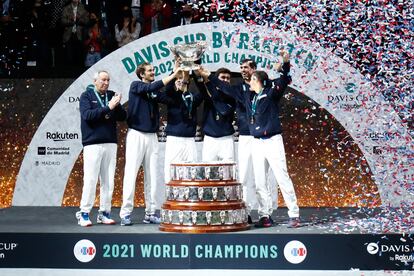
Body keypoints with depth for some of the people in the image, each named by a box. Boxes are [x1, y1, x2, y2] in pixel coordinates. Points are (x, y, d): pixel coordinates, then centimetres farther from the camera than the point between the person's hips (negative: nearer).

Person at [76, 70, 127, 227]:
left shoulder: (111, 95, 13)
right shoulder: (87, 96, 2)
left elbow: (123, 116, 8)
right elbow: (87, 115, -13)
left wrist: (117, 106, -12)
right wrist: (108, 107, -18)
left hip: (110, 144, 4)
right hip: (92, 144, -4)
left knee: (108, 181, 4)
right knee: (90, 180, -6)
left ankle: (104, 213, 11)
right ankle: (84, 214, 0)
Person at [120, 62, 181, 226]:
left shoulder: (155, 92, 16)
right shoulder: (136, 86, 0)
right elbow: (153, 87, -16)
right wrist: (174, 74, -18)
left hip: (152, 136, 6)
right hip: (136, 134, -6)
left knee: (151, 176, 3)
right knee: (131, 174, -8)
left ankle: (150, 213, 6)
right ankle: (125, 213, -7)